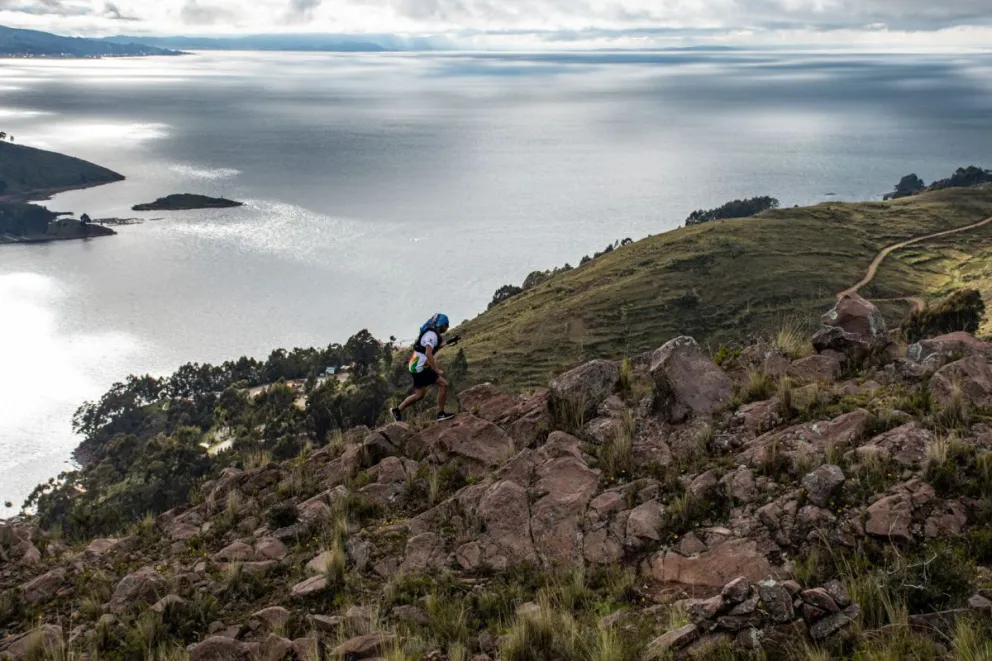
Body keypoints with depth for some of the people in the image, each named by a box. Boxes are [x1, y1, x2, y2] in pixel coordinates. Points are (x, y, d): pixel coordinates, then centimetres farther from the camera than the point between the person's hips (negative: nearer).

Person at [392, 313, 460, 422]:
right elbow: (428, 354, -29)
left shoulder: (433, 333, 14)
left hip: (416, 367, 10)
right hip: (420, 367, -10)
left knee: (419, 395, 17)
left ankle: (397, 410, 22)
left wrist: (448, 343, 24)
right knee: (443, 384, -9)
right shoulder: (432, 335, -17)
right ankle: (441, 414, -4)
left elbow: (434, 348, 32)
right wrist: (437, 370, -30)